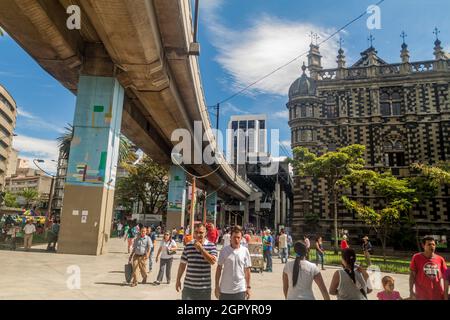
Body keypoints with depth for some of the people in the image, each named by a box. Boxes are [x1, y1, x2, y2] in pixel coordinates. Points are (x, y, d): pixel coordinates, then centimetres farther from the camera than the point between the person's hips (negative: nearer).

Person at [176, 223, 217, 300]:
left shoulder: (211, 246, -5)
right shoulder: (188, 246, 1)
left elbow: (213, 261, -19)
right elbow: (182, 264, 7)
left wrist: (201, 249, -21)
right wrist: (178, 280, 8)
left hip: (205, 287, -1)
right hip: (188, 286, 1)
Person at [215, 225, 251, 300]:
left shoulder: (245, 251, -3)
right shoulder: (224, 250, -6)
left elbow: (247, 270, 3)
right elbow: (219, 269, 0)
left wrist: (248, 287, 4)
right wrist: (217, 286, -1)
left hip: (240, 289, 0)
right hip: (225, 289, 0)